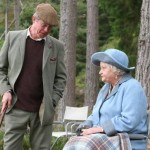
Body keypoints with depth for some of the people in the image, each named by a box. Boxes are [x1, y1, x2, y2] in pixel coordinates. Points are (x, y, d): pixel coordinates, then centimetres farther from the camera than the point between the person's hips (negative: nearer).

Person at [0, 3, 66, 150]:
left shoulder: (57, 46, 4)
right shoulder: (13, 37, 4)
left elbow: (61, 78, 7)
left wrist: (52, 102, -4)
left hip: (42, 111, 1)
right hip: (16, 108, 0)